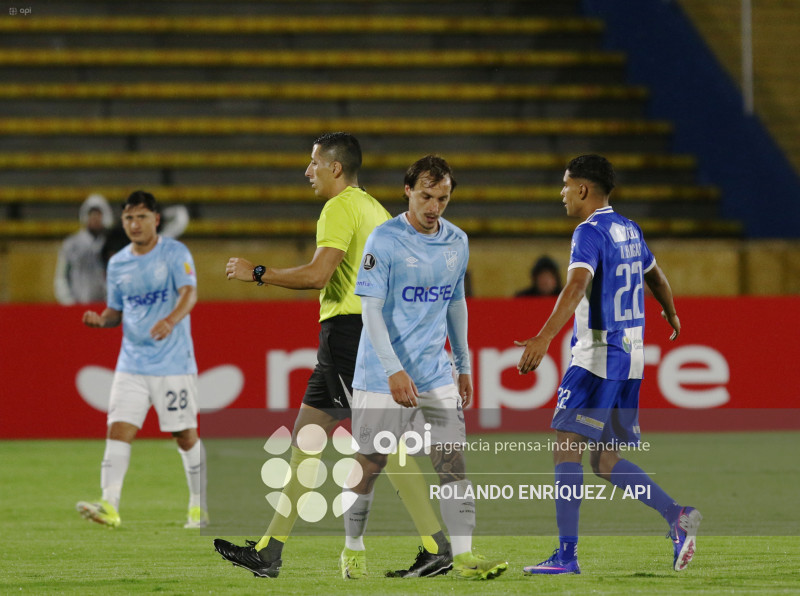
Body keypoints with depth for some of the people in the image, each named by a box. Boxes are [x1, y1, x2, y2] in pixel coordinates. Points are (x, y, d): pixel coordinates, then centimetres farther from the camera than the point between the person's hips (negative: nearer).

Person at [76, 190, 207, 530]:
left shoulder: (175, 253, -4)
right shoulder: (117, 264, 11)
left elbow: (189, 292, -18)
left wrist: (171, 320, -38)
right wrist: (102, 320, -5)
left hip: (174, 363, -4)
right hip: (131, 364, 4)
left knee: (185, 435, 2)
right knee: (118, 429, -11)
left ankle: (199, 506, 18)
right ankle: (109, 505, -18)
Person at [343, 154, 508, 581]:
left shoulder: (456, 242, 7)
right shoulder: (384, 240, -11)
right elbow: (371, 310, -14)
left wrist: (463, 366, 20)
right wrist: (394, 371, -23)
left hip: (435, 373, 4)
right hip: (382, 376, -4)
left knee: (452, 460, -5)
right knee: (369, 463, 3)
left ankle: (463, 557, -7)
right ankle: (352, 550, 20)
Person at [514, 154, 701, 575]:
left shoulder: (590, 232, -12)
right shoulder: (629, 230, 15)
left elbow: (577, 285, -29)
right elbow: (654, 276, 32)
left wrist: (545, 337, -39)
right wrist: (671, 315, 52)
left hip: (597, 357, -9)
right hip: (630, 354, 9)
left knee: (566, 448, -9)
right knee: (605, 460, 12)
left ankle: (567, 554, -14)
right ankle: (677, 517, 1)